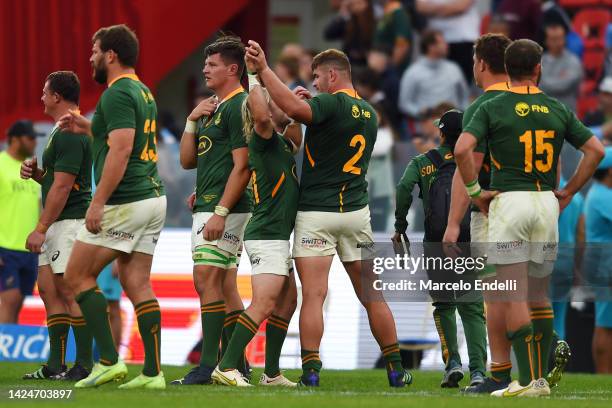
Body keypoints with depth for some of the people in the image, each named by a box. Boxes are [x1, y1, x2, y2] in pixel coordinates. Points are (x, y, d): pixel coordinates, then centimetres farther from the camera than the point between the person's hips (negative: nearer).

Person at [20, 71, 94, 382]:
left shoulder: (70, 134, -15)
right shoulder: (64, 131, 18)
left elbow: (62, 186, -20)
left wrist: (41, 228, -19)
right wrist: (35, 173, 6)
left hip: (70, 221, -11)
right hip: (57, 224, 11)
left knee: (69, 291, -10)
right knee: (48, 289, 9)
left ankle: (84, 365, -9)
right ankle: (55, 365, 11)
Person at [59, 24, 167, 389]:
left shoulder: (117, 94, -13)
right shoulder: (142, 92, 16)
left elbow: (121, 149, -22)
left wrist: (98, 202, -22)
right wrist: (88, 127, 25)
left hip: (125, 204, -9)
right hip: (153, 198, 9)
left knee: (78, 276, 1)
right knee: (137, 284, 7)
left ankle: (109, 360, -5)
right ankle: (153, 372, 1)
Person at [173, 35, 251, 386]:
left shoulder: (239, 107, -11)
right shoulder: (211, 108, 18)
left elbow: (242, 166, -17)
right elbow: (188, 160, 18)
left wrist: (220, 211, -22)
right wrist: (192, 120, 5)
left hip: (226, 207, -10)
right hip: (206, 206, 10)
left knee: (207, 280, -16)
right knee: (225, 287, 10)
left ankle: (209, 364, -19)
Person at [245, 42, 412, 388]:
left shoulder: (331, 104, -11)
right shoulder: (369, 113, 12)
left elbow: (294, 108, -30)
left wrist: (264, 68, -28)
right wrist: (311, 103, 19)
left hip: (317, 212, -6)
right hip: (356, 211, 6)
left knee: (313, 295, -7)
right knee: (371, 294, 11)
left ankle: (311, 370, -13)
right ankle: (395, 369, 14)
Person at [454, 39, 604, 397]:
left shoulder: (492, 108, -3)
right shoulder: (558, 110, 7)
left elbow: (462, 148, -16)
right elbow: (596, 149, 6)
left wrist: (475, 191, -4)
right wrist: (569, 192, 11)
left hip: (508, 202, -4)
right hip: (547, 205, 4)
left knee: (513, 296, -4)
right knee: (539, 296, 13)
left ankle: (528, 380, -11)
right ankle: (541, 377, 12)